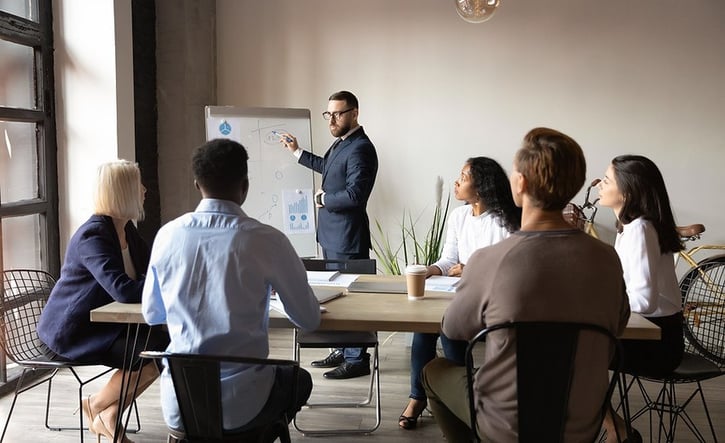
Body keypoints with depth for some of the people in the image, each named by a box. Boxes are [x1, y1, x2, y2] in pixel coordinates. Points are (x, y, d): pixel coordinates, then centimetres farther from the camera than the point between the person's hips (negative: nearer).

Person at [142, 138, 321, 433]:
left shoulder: (167, 235, -4)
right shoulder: (267, 239, -15)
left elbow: (151, 315, 11)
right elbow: (309, 320, -3)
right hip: (241, 406, -3)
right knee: (299, 380, 30)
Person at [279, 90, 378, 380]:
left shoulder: (360, 149, -18)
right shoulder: (341, 143, 12)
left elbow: (354, 195, -26)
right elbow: (327, 167, 32)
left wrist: (323, 198, -12)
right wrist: (297, 152, 37)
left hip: (347, 238, -10)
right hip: (332, 235, 10)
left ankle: (357, 359, 11)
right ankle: (343, 351, 32)